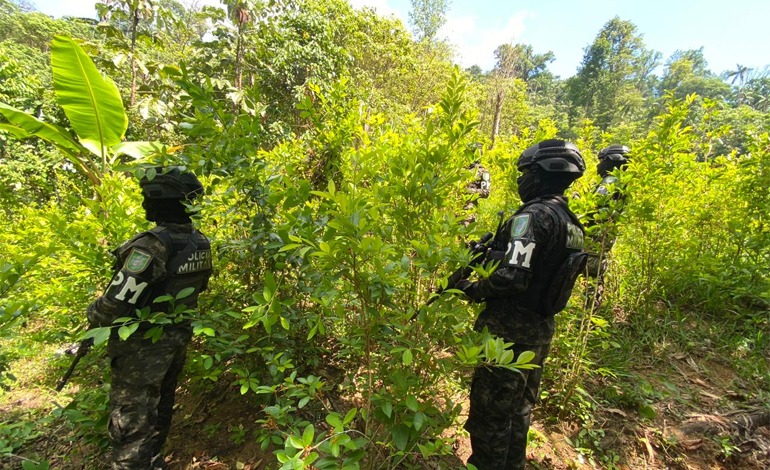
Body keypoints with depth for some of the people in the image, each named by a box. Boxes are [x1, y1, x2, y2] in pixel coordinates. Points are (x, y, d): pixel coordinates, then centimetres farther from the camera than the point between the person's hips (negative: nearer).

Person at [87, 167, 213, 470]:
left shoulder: (152, 245, -28)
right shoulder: (200, 243, -3)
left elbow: (117, 302, -25)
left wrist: (93, 318, -3)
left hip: (144, 346, -8)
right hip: (178, 338, 8)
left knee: (131, 419, 9)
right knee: (160, 406, 25)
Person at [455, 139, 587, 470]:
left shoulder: (534, 215, -21)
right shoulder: (571, 224, 8)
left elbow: (512, 277, -29)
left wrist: (472, 289, -12)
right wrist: (490, 252, 12)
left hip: (509, 330, -9)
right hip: (540, 330, 9)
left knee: (490, 411, 7)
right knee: (519, 408, 24)